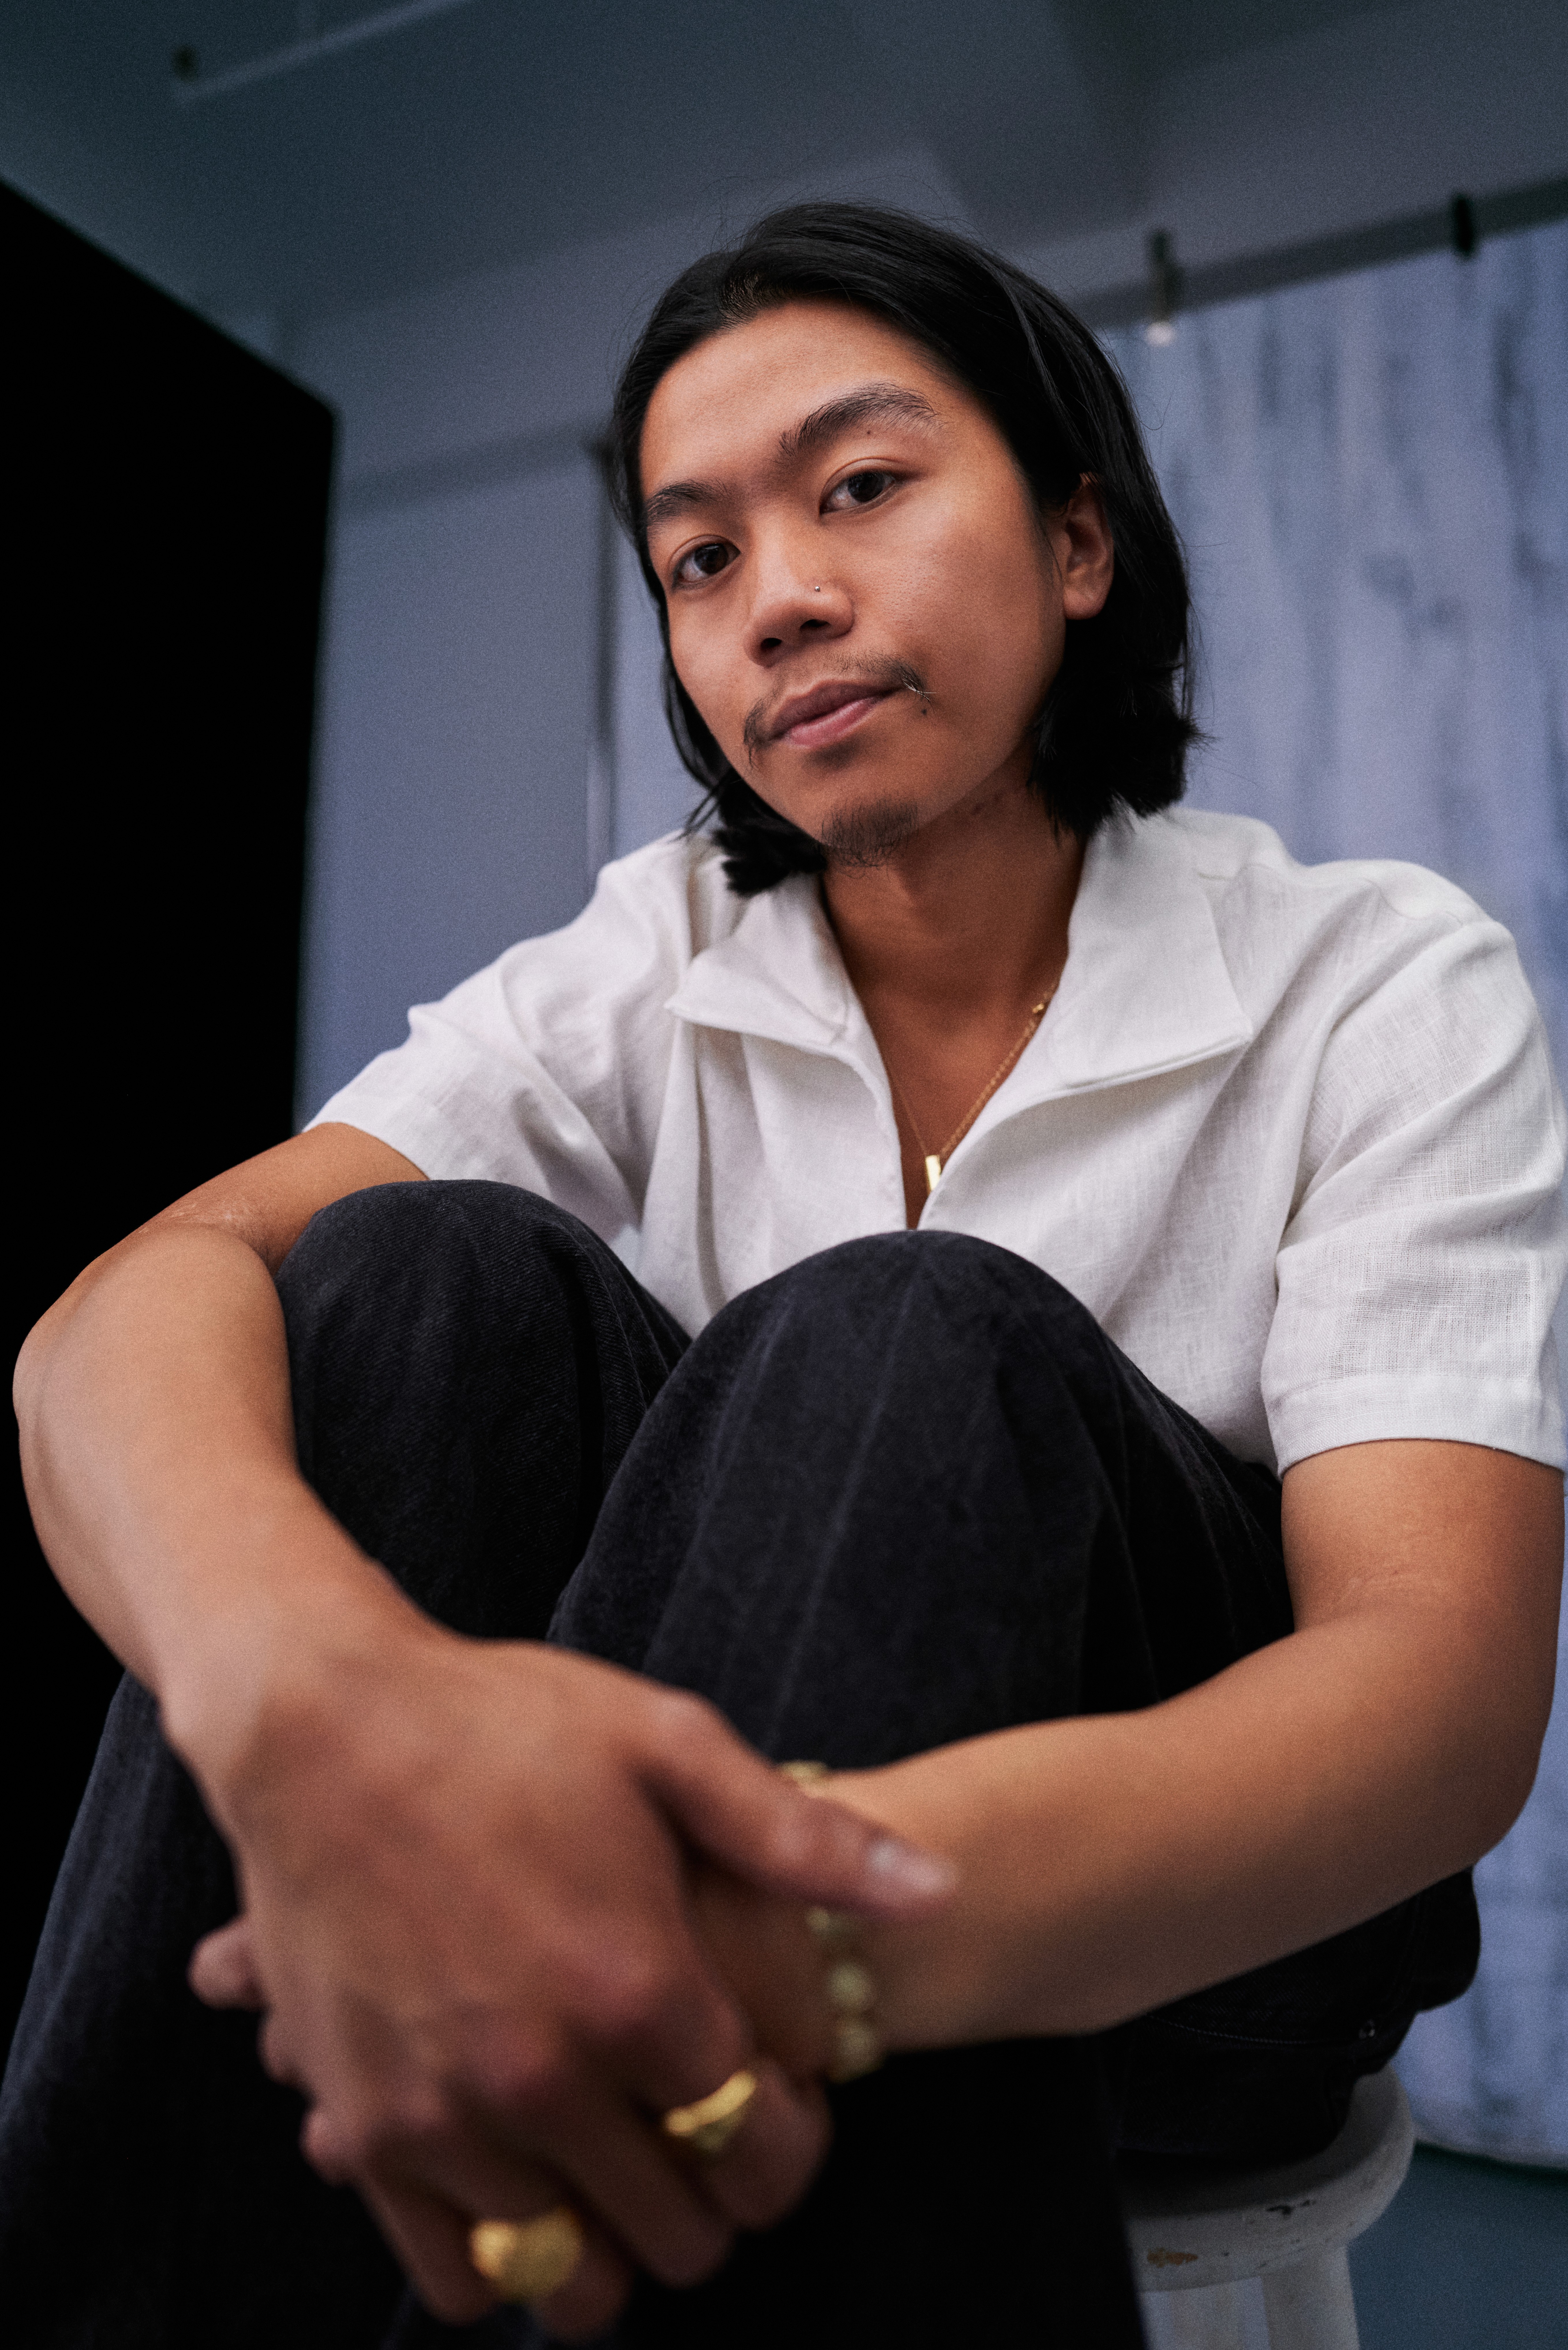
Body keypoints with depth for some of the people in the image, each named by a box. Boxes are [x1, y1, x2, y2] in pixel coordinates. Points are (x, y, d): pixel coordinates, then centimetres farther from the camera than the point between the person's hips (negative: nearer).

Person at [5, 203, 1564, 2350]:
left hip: (1194, 1922, -1)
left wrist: (832, 1914, -42)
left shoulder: (1385, 986, -10)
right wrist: (313, 1677, -44)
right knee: (428, 1279, -25)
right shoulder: (652, 968, -4)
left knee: (898, 1353, -32)